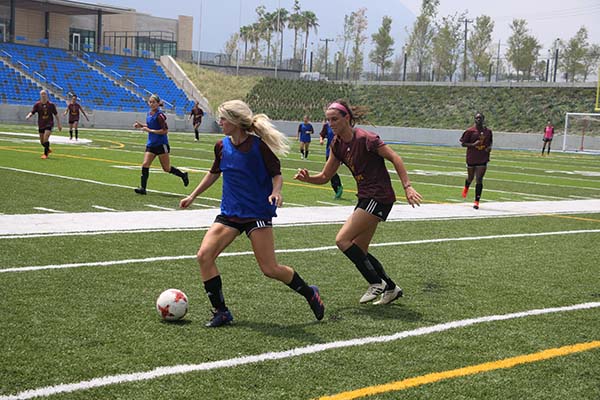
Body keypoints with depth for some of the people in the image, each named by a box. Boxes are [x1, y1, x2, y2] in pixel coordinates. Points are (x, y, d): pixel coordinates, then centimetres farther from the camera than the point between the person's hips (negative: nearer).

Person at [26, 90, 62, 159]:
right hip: (41, 125, 3)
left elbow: (56, 114, 5)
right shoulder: (37, 104, -1)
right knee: (42, 141, 9)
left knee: (45, 138, -20)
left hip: (49, 124, -3)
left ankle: (45, 154, -9)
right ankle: (48, 150, 37)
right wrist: (28, 116, -29)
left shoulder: (51, 104, -3)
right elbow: (32, 112, -6)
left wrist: (59, 124, 6)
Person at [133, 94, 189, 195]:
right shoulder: (149, 114, 8)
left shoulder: (160, 115, -16)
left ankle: (183, 175, 27)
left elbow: (165, 130, -20)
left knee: (167, 168, 3)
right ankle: (143, 188, -5)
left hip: (161, 144, -7)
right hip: (151, 144, 7)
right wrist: (141, 125, 7)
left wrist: (149, 130, -19)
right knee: (145, 165, -6)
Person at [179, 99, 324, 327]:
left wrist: (276, 192, -25)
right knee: (204, 255, -13)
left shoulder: (258, 145, -13)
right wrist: (193, 196, 24)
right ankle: (221, 312, 0)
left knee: (270, 269, -7)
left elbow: (277, 174, -5)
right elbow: (214, 173, 21)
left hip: (257, 212, -5)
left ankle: (310, 294, 21)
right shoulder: (222, 146, 3)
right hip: (229, 213, 5)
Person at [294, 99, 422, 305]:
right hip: (365, 198, 9)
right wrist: (307, 178, -9)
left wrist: (407, 187, -18)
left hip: (379, 197, -9)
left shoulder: (364, 138, -17)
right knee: (359, 251, 8)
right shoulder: (337, 144, 7)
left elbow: (395, 158, -14)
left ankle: (376, 283, -3)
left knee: (342, 239, -14)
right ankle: (391, 288, 22)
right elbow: (325, 176, 11)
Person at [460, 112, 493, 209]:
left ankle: (477, 201, -2)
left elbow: (490, 142, 19)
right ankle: (466, 188, 53)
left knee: (479, 180, -7)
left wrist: (489, 147, -3)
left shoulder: (488, 131, 3)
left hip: (483, 159, 1)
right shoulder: (470, 131, -7)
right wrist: (473, 144, -20)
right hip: (471, 158, -1)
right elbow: (463, 143, -5)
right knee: (470, 178, 16)